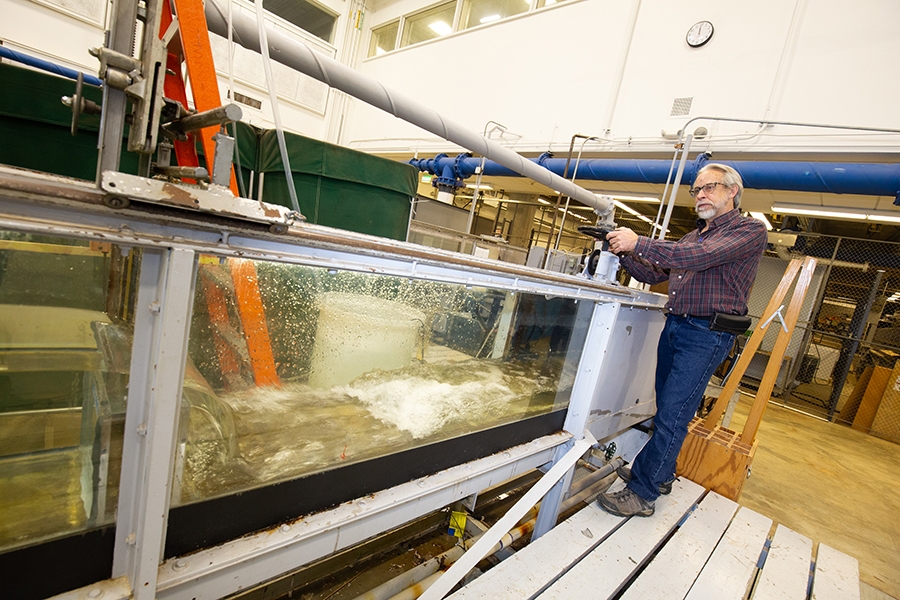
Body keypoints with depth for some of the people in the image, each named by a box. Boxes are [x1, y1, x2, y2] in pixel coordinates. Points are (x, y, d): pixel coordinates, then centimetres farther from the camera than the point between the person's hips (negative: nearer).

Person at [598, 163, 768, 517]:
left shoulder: (750, 231, -5)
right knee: (665, 408, 15)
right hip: (674, 327, 8)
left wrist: (638, 243, -26)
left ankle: (642, 494, 2)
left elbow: (701, 256, -23)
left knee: (672, 415, -7)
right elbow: (652, 275, 16)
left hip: (706, 335, -8)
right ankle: (661, 474, 31)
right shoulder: (693, 237, 19)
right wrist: (625, 253, -1)